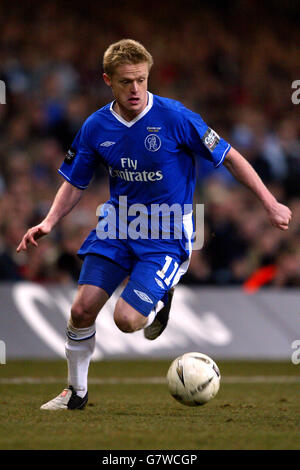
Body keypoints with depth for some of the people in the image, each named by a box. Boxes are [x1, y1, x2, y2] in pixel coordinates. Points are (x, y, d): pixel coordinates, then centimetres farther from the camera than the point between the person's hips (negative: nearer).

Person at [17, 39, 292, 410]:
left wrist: (270, 204, -9)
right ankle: (76, 391, 15)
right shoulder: (96, 128, -4)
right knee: (83, 308, -8)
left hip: (167, 235, -4)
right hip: (118, 225, 4)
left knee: (126, 319, -18)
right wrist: (49, 222, -7)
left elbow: (229, 158, -9)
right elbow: (75, 183, 10)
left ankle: (160, 300, 19)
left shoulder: (174, 117, -17)